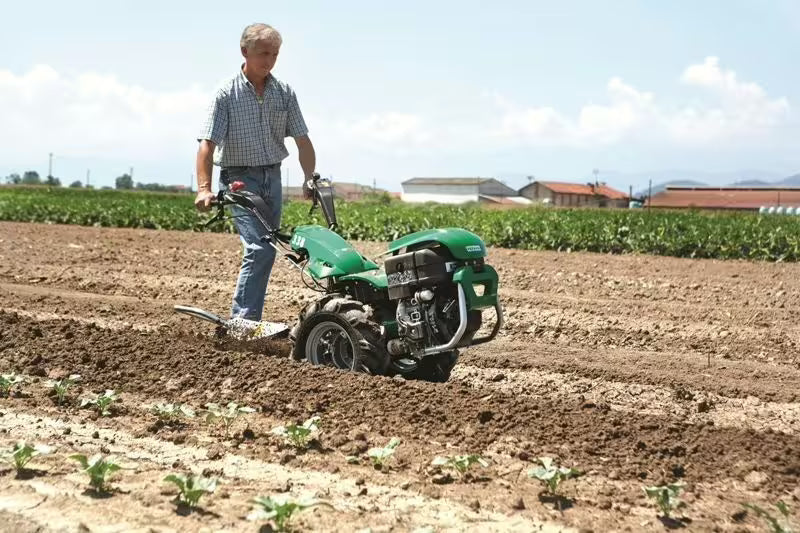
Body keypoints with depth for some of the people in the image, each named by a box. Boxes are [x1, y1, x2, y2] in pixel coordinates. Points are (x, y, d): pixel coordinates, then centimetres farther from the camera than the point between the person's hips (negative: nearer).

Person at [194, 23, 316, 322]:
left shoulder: (284, 93, 4)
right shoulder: (227, 94, -9)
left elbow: (302, 140, 6)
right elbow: (207, 143, -16)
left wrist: (310, 180, -3)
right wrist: (204, 188, -28)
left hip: (272, 176, 5)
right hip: (240, 177, -5)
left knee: (267, 249, 7)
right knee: (259, 248, -19)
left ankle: (249, 319, 17)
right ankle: (242, 320, -14)